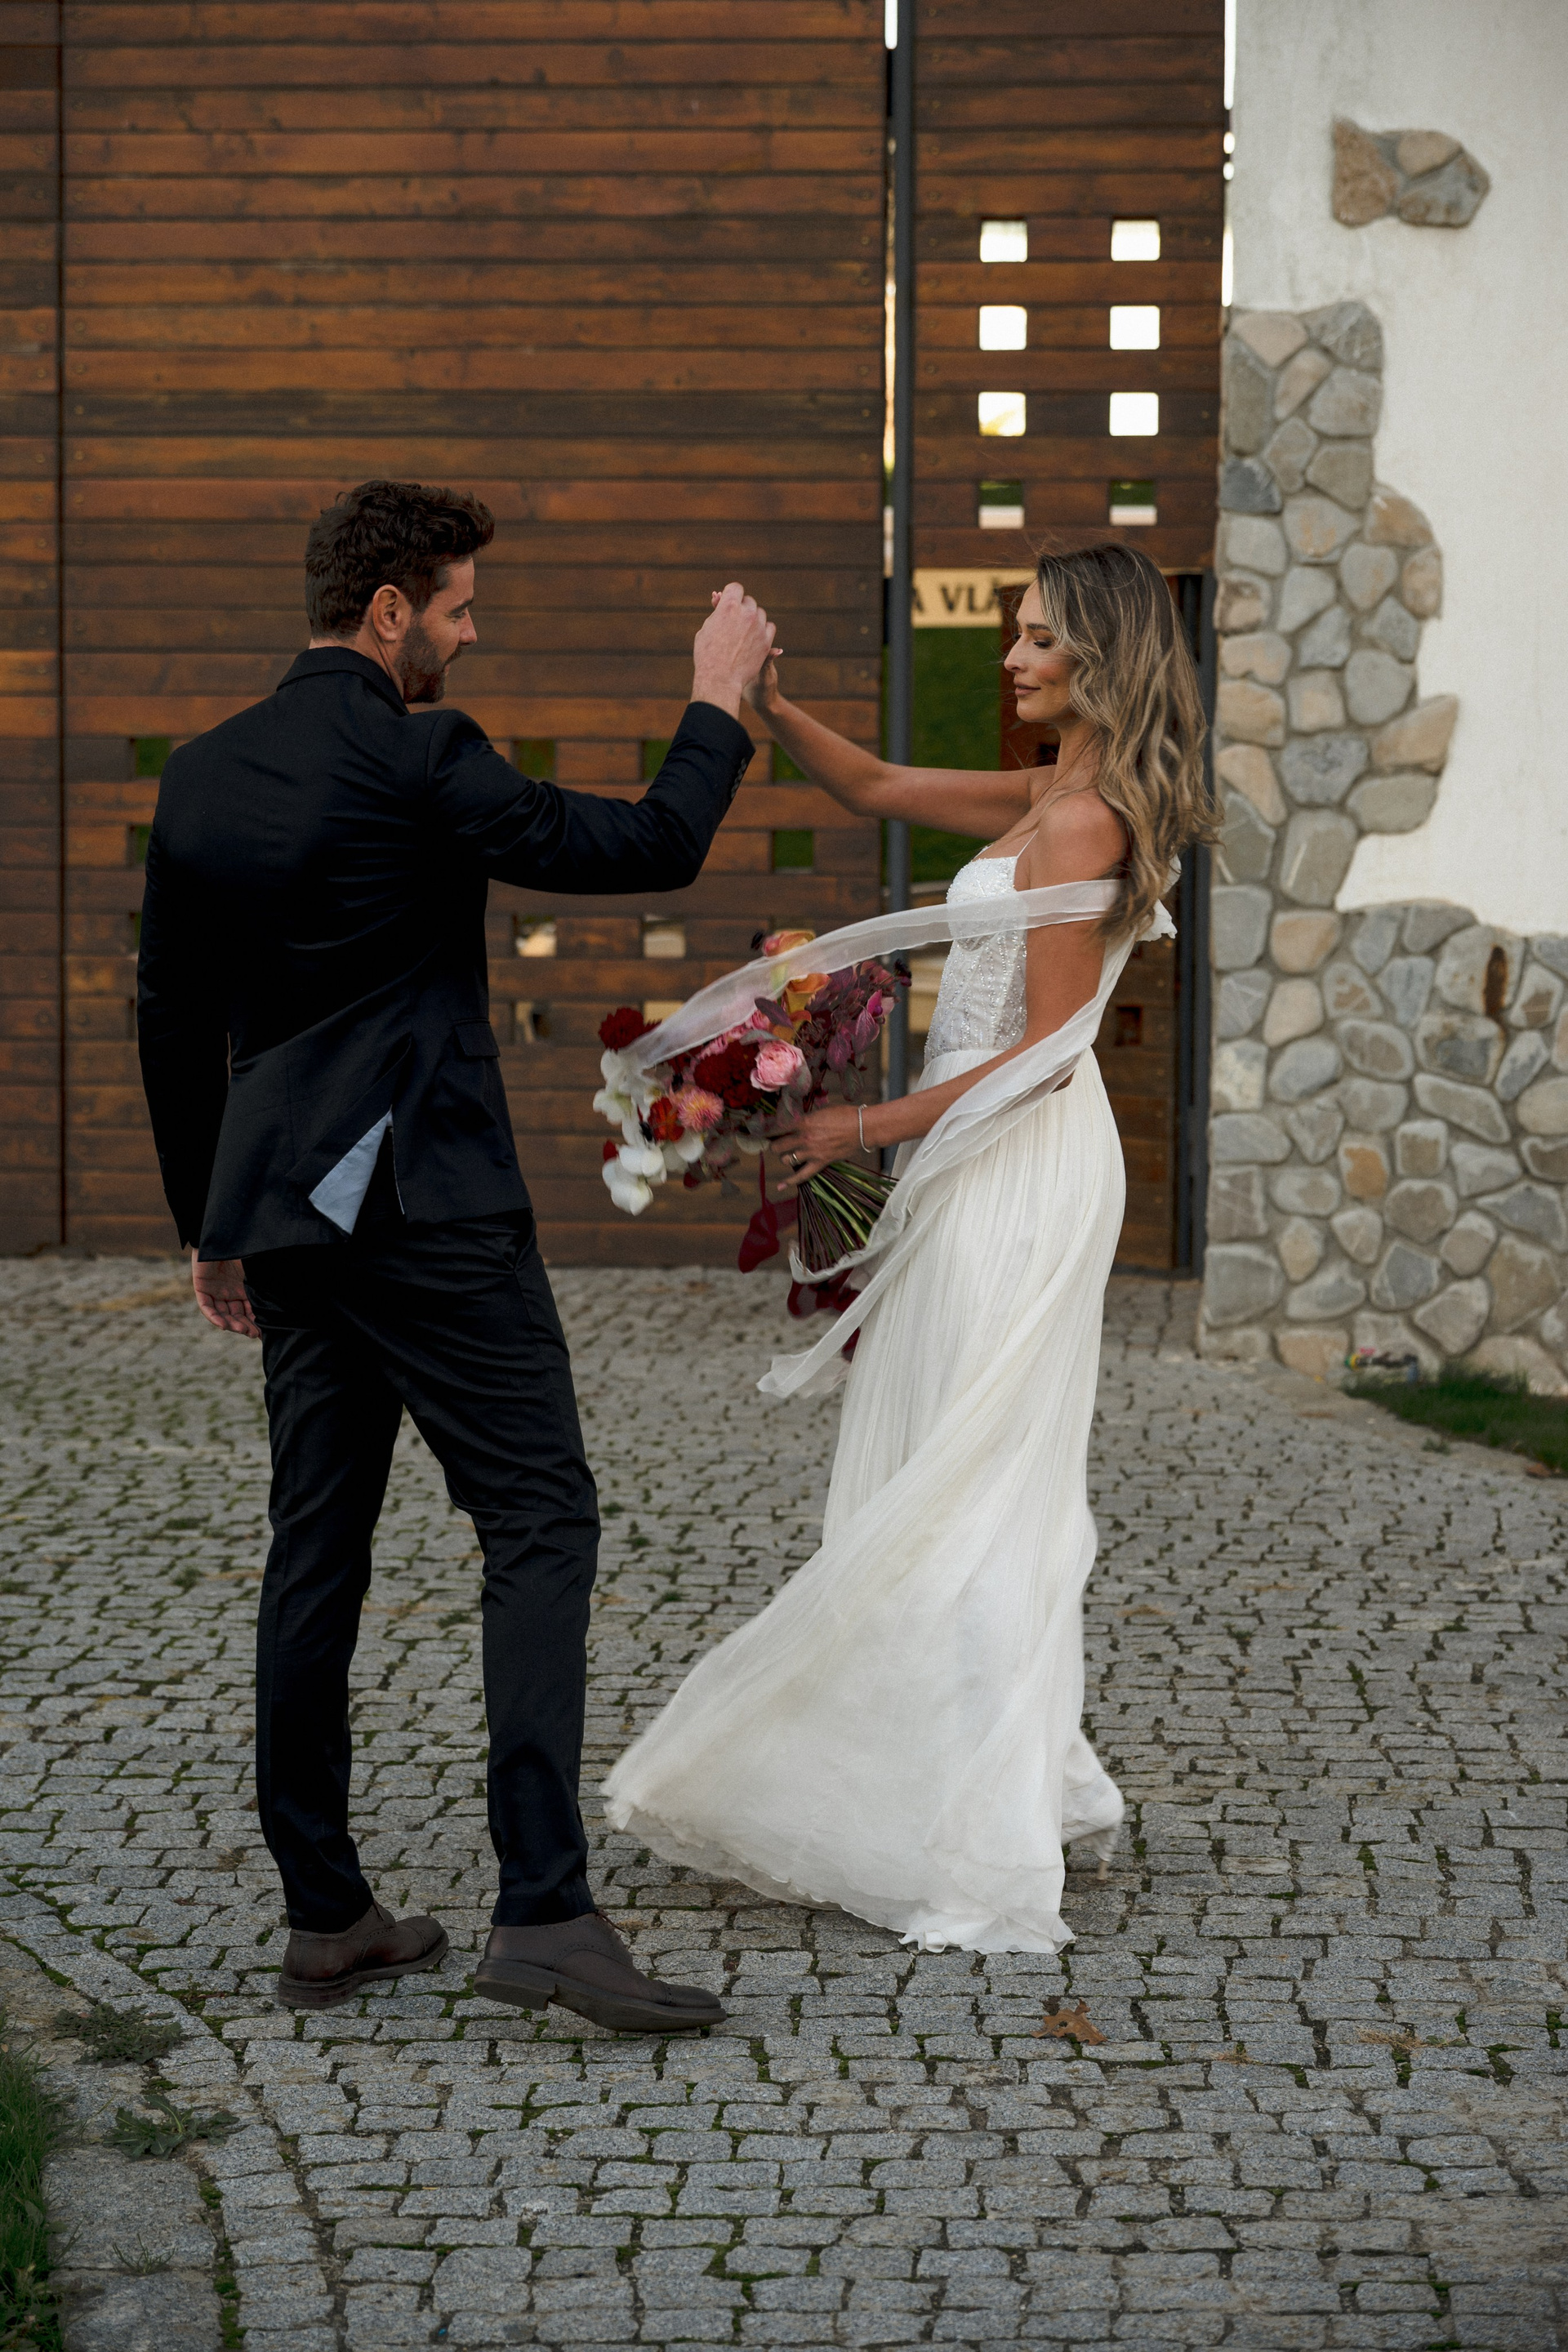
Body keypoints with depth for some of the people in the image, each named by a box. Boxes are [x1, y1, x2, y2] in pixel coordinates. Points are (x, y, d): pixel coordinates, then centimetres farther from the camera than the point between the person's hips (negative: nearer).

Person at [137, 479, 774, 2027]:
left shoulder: (200, 776, 11)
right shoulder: (414, 761, -12)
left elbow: (170, 1018, 17)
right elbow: (651, 848, -8)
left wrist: (209, 1222, 25)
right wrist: (719, 700, 8)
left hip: (286, 1215, 8)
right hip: (424, 1207, -8)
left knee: (317, 1551, 10)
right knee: (540, 1523, -7)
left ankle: (323, 1917, 14)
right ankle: (543, 1908, -15)